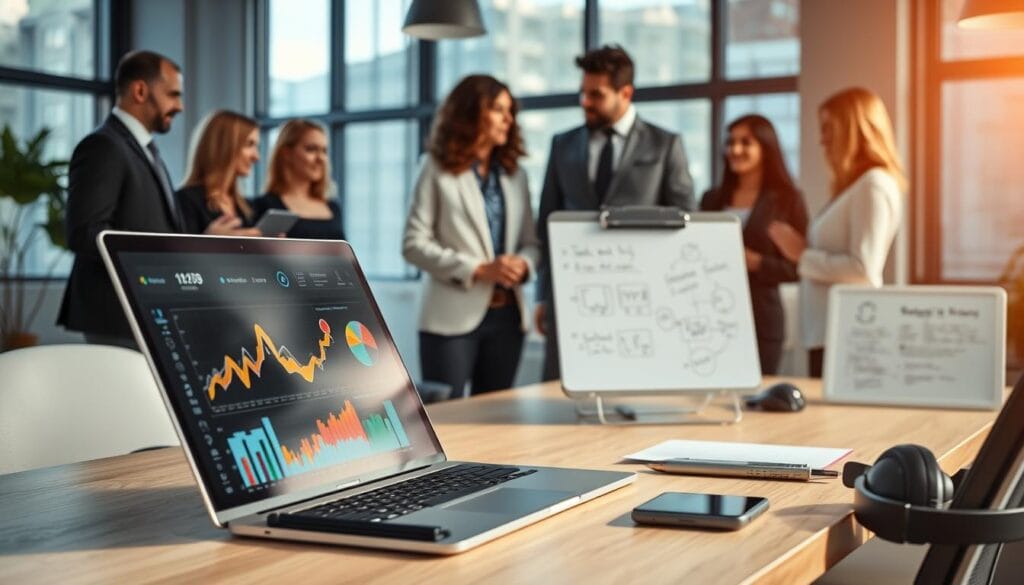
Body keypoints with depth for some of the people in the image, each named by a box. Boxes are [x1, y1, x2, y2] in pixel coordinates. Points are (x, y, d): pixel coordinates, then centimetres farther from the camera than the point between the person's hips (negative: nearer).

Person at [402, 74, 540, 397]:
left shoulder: (514, 174, 14)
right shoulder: (439, 169, -1)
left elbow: (530, 241, 16)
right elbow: (414, 244, -7)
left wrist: (523, 264, -9)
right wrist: (477, 270, -16)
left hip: (507, 315, 5)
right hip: (454, 317, -5)